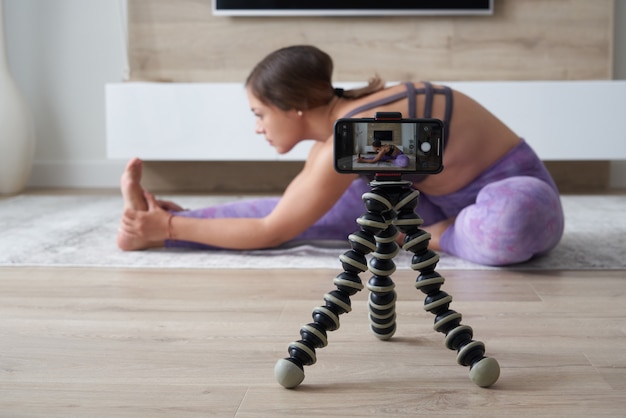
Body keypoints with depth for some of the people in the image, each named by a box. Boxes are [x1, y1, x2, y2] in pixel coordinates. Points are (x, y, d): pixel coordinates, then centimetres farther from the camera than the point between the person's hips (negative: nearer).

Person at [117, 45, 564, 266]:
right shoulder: (340, 119, -4)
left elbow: (271, 232, -22)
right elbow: (288, 208, 6)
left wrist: (171, 228, -15)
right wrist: (167, 223, 5)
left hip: (517, 192, -7)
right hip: (452, 198, 7)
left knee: (507, 225, -45)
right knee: (317, 210, -6)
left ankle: (432, 236, -14)